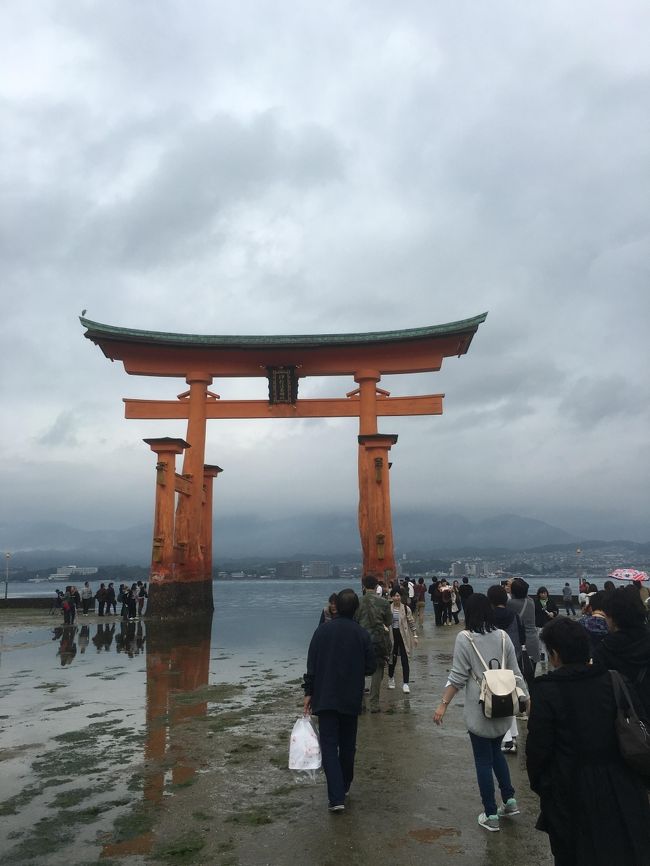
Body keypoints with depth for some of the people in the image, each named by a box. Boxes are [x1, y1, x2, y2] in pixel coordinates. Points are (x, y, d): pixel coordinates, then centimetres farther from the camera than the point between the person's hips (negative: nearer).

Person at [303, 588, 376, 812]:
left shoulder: (322, 630, -7)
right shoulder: (362, 634, -8)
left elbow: (311, 664, -6)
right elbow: (371, 666, -4)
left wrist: (308, 692, 1)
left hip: (325, 698, -1)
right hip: (351, 699, 1)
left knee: (329, 745, 2)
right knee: (347, 745, 18)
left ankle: (336, 797, -6)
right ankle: (344, 787, 33)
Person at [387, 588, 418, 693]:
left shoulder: (406, 608, -6)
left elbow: (411, 623, 0)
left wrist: (415, 636, -2)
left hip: (404, 636, -1)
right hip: (392, 635, 1)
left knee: (404, 660, -3)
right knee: (392, 658, 12)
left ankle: (406, 684, 3)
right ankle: (391, 678, 38)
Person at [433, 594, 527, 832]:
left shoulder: (464, 638, -14)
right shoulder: (502, 636, -2)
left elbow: (457, 677, -14)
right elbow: (515, 673, 3)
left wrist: (443, 704, -7)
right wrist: (527, 699, 14)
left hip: (479, 710, -4)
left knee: (483, 760, 10)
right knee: (496, 752, 26)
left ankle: (491, 815, 18)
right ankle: (510, 800, 27)